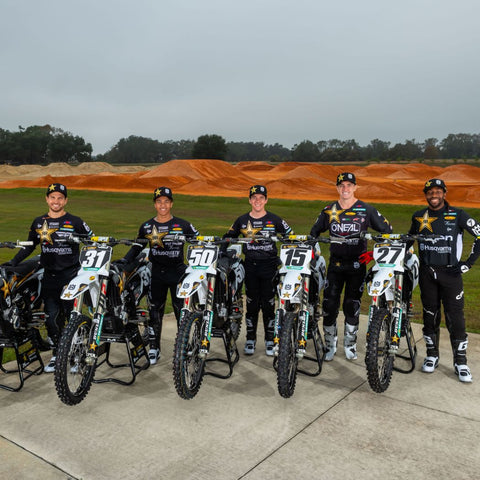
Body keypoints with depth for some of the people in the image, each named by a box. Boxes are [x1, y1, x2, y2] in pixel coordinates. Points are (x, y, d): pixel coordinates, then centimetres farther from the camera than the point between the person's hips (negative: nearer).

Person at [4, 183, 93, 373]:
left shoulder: (75, 222, -1)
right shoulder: (39, 222, 10)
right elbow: (29, 245, 19)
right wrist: (14, 261, 12)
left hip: (71, 275, -3)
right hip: (49, 276, 4)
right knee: (51, 317, 5)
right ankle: (56, 354, 19)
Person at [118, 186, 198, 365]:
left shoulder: (183, 225, 0)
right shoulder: (146, 227, 6)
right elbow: (137, 247, 16)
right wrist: (125, 259, 2)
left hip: (178, 271, -2)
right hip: (156, 273, 2)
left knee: (181, 310, 0)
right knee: (155, 311, 8)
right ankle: (154, 347, 21)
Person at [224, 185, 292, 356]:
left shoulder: (275, 220, 1)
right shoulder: (242, 220, 6)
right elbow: (228, 237, 16)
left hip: (269, 265, -1)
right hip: (250, 266, 1)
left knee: (268, 304, 2)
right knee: (252, 303, 6)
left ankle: (270, 340, 14)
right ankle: (250, 339, 18)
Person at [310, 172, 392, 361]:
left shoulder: (366, 210, 1)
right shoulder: (329, 210, 8)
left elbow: (386, 229, 6)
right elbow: (314, 232, 18)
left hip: (357, 264, -1)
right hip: (335, 263, 1)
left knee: (352, 306, 4)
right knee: (329, 305, -3)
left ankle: (350, 344, 22)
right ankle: (330, 344, 13)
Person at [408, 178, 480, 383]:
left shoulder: (457, 215, -4)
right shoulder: (418, 217, 6)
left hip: (451, 272, -3)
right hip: (427, 273, 3)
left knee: (455, 317, -2)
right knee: (430, 315, 10)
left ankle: (460, 361, 10)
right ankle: (432, 355, 23)